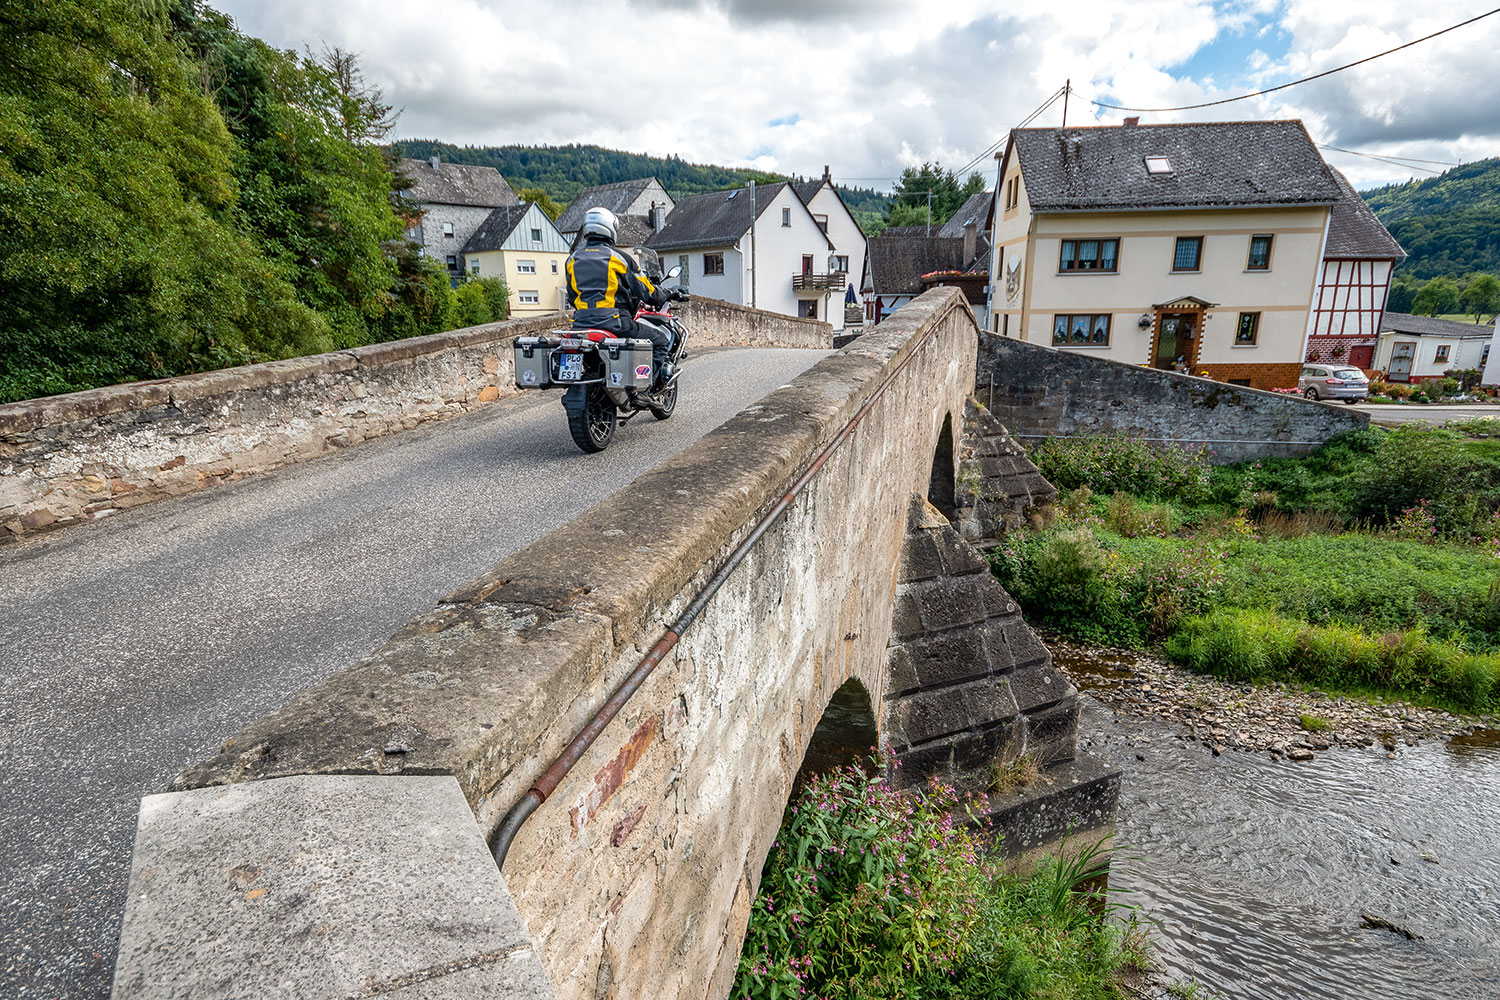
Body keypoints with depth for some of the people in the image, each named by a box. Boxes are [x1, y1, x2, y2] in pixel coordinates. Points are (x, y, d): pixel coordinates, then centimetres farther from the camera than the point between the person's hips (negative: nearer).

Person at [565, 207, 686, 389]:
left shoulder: (573, 259, 11)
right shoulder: (619, 258, -3)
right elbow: (647, 292, 1)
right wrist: (671, 293, 20)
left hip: (580, 324, 6)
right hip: (614, 322, -5)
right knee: (660, 340, 7)